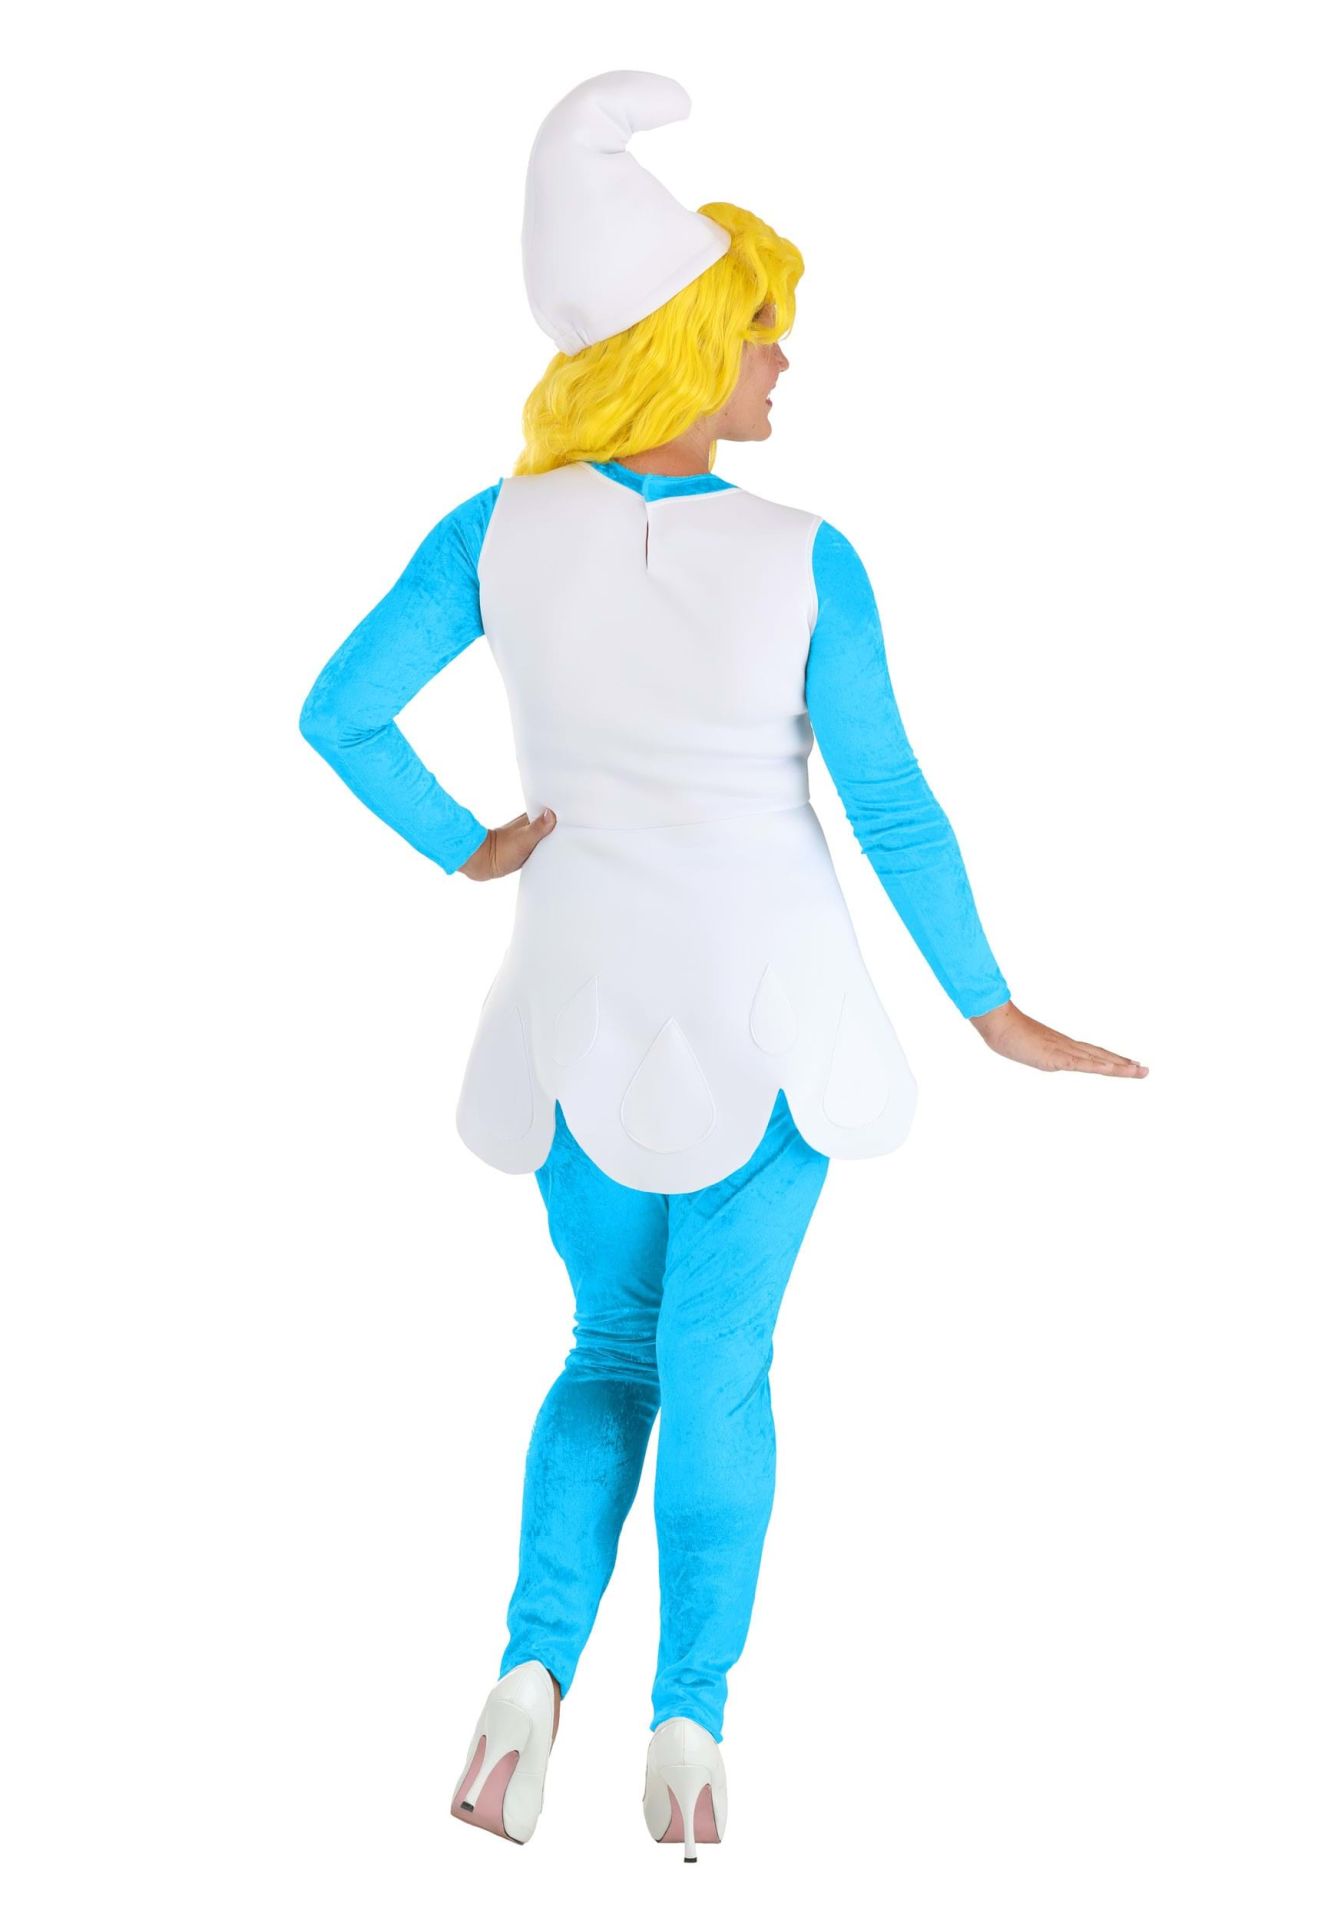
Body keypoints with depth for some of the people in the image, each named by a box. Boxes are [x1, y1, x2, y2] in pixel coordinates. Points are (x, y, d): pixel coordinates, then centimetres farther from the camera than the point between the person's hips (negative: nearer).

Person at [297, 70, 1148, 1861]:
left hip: (585, 1003, 2)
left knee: (617, 1343, 19)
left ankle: (535, 1664, 1)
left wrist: (466, 849, 4)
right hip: (765, 999, -2)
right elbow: (892, 806, -12)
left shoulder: (503, 534, -11)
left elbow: (340, 712, -8)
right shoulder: (805, 560, -17)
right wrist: (989, 1007, -1)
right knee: (719, 1357, 11)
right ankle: (691, 1726, 9)